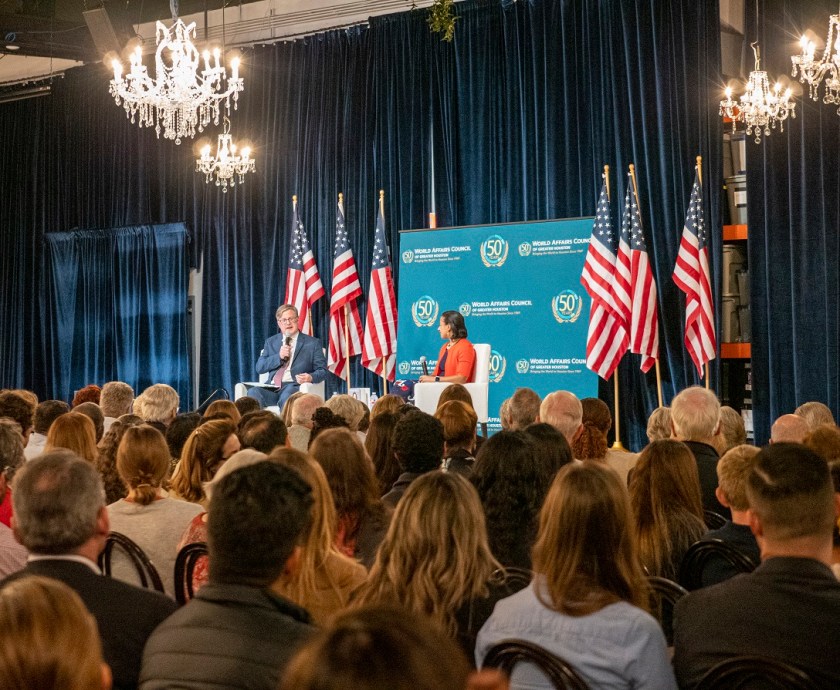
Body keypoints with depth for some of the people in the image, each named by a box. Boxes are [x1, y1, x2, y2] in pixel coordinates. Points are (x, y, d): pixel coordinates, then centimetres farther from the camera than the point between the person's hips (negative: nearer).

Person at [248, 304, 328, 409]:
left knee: (287, 395, -40)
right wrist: (279, 357, -2)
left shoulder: (312, 343, 14)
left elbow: (322, 370, 9)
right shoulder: (271, 342, 24)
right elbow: (259, 368, 13)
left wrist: (311, 377, -14)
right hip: (272, 387, 3)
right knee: (253, 392, -31)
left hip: (295, 386, -3)